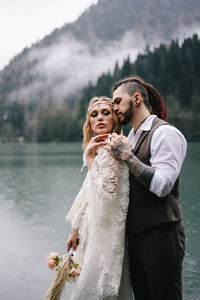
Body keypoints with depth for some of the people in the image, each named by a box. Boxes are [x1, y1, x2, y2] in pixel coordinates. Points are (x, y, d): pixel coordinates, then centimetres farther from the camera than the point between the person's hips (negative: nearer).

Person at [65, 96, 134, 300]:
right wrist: (76, 230, 20)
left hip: (107, 234, -9)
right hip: (95, 233, 9)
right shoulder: (98, 149, 13)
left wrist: (90, 158, -22)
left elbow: (106, 192, -28)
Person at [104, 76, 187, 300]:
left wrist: (126, 155, -18)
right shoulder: (131, 137, 16)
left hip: (160, 236, -8)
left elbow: (161, 185, -22)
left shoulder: (165, 133, -11)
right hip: (135, 235, 8)